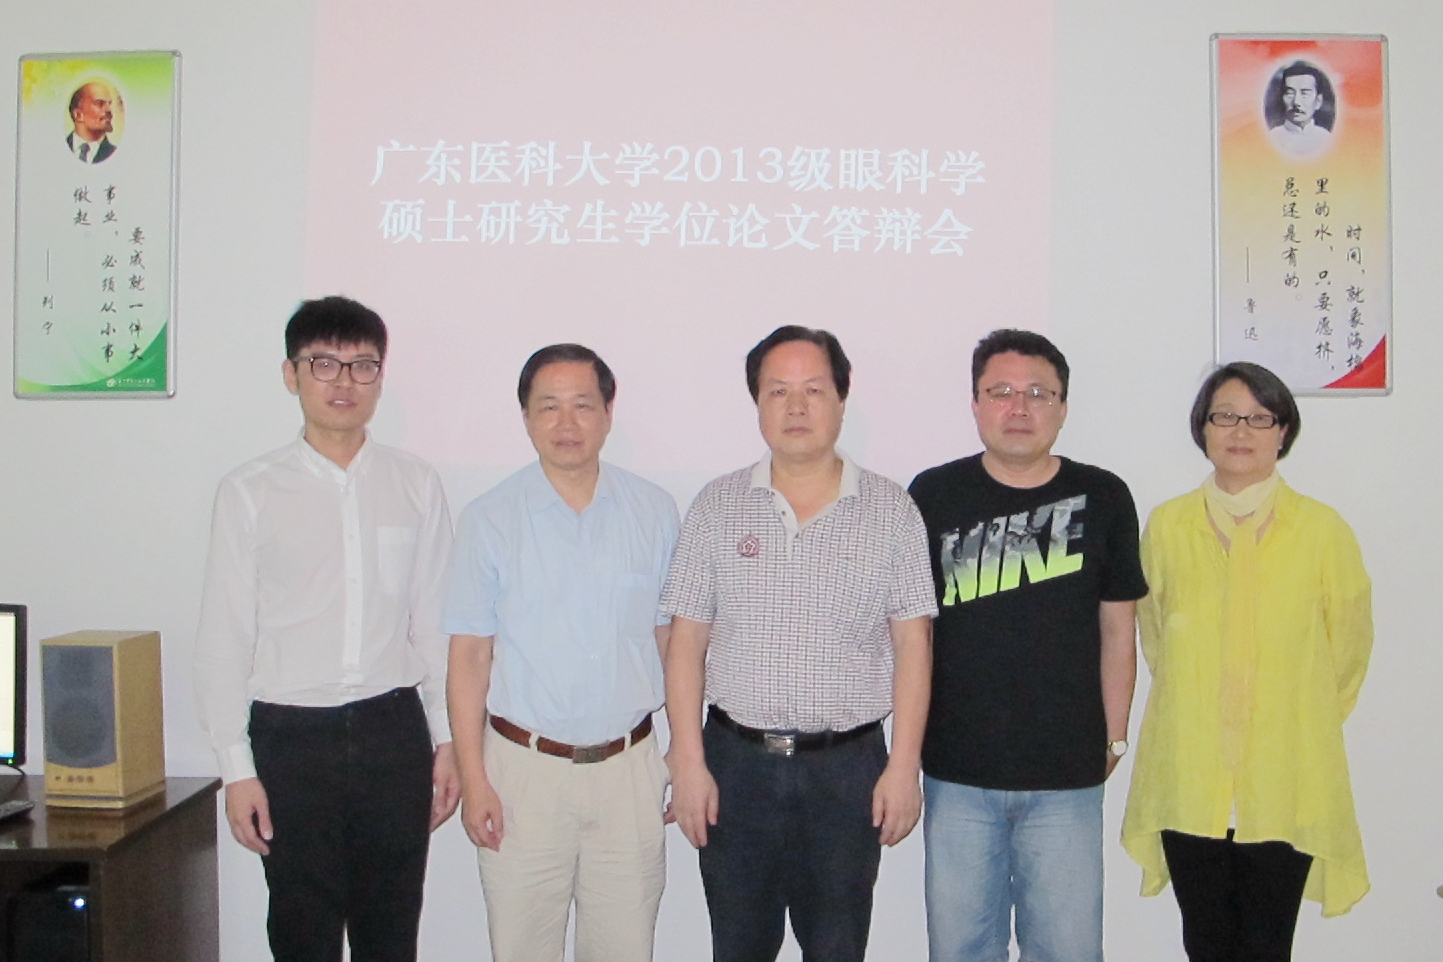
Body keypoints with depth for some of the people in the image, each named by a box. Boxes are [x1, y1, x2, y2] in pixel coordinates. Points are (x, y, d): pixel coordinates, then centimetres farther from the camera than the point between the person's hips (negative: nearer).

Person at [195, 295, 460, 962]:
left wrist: (448, 739, 6)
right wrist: (237, 768, -4)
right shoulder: (250, 492, -1)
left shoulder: (416, 486, 3)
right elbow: (224, 636, -1)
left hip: (394, 731, 1)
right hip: (291, 735, -1)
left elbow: (435, 623, 6)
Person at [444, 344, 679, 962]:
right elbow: (468, 657, -2)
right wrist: (473, 780, -5)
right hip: (524, 769, -1)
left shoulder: (654, 512, 2)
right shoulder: (490, 520, -3)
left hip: (629, 767, 2)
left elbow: (671, 640, 7)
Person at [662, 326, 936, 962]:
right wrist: (688, 761, -3)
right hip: (736, 764, 1)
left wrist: (904, 764, -5)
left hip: (849, 768, -1)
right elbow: (686, 642, 2)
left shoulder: (890, 510, 1)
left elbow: (912, 643, -1)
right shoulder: (717, 506, 2)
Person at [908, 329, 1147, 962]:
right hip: (958, 772, 0)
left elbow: (1117, 629, 8)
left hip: (1068, 775, 0)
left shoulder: (1102, 498, 1)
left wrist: (1114, 738, 7)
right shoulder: (933, 495, 0)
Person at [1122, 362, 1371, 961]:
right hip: (1187, 777, 1)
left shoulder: (1323, 530, -2)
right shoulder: (1166, 526, 2)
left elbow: (1347, 649, 9)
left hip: (1285, 782, -1)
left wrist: (1299, 725, 12)